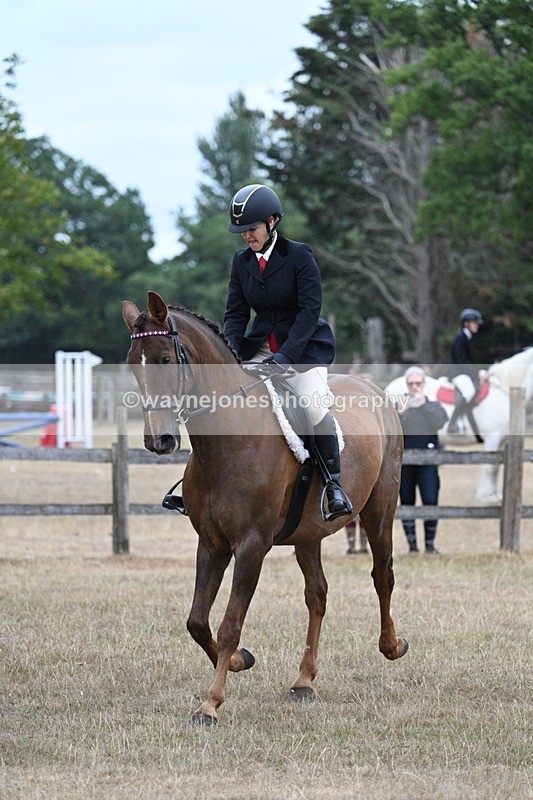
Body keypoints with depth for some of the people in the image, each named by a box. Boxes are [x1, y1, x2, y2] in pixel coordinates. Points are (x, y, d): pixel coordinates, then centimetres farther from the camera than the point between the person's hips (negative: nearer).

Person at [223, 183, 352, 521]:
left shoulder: (299, 255, -11)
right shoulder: (242, 261, 4)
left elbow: (310, 310, -17)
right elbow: (236, 313, 5)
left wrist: (286, 355, -26)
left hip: (304, 346, -5)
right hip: (261, 347, 5)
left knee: (315, 405, -26)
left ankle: (334, 484, -13)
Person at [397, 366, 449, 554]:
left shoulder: (433, 406, 8)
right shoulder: (399, 406, 8)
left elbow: (441, 422, -12)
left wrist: (423, 404, -17)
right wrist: (398, 414, -21)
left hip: (427, 462, -1)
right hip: (405, 463, 1)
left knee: (431, 501, -9)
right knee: (407, 503, 4)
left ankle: (430, 543, 1)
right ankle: (412, 544, 13)